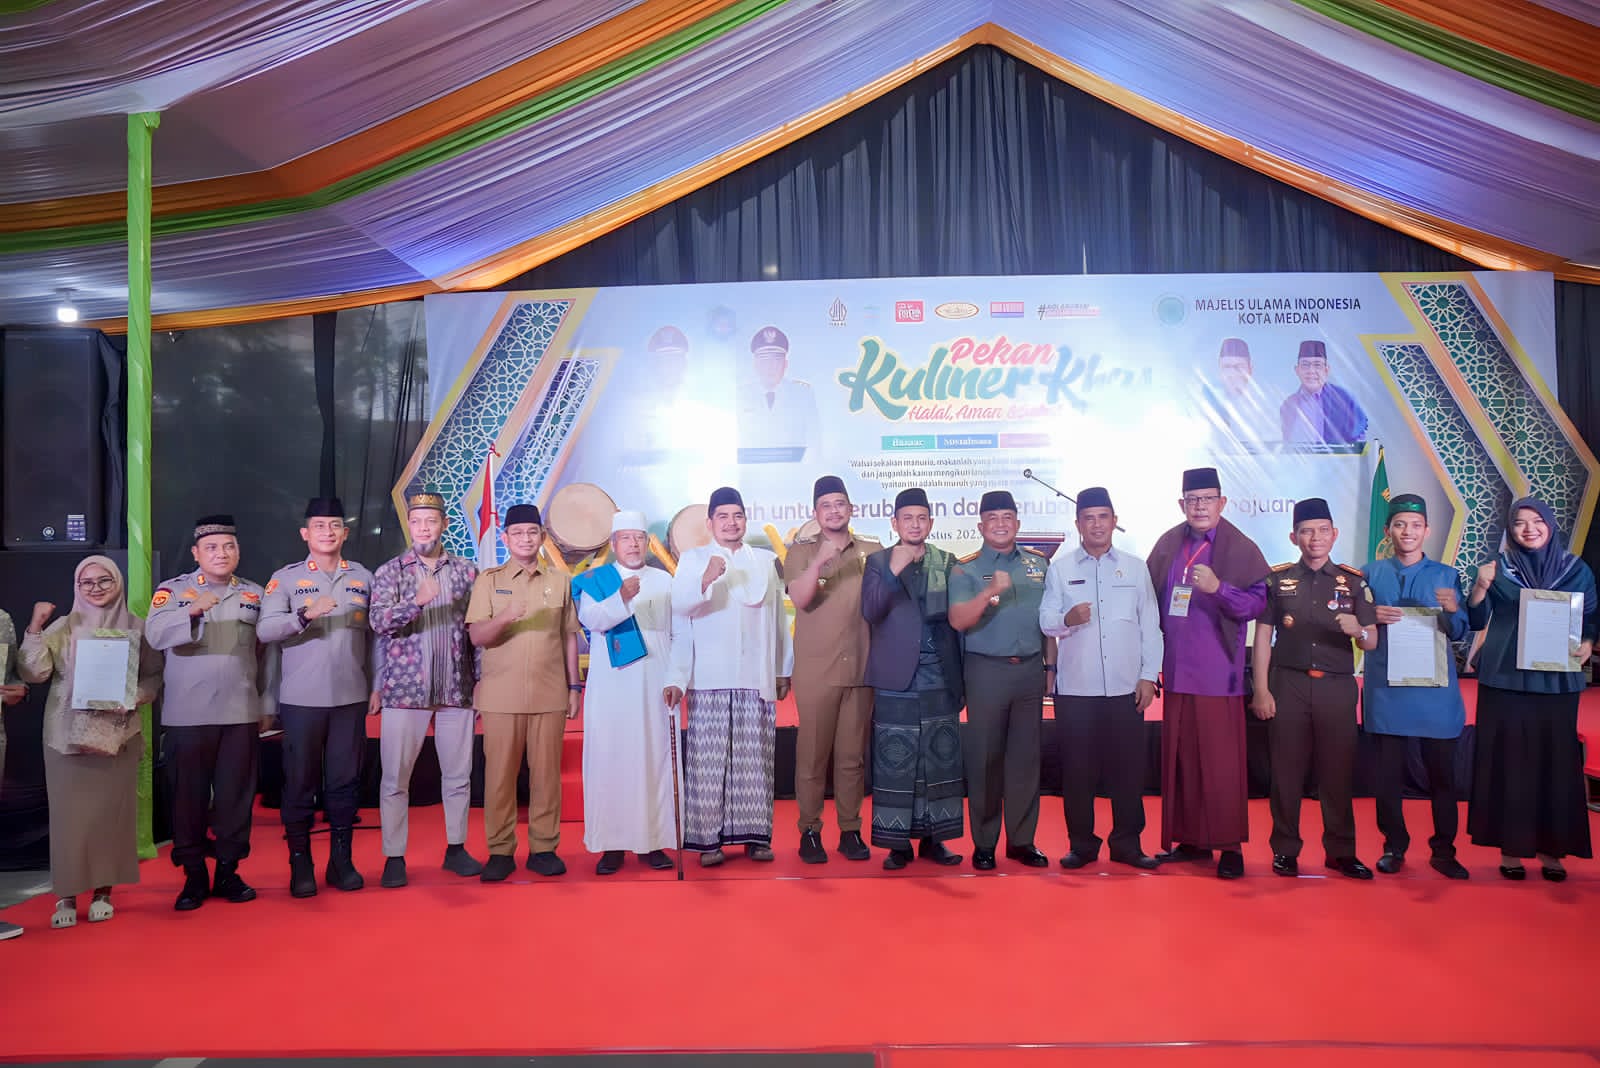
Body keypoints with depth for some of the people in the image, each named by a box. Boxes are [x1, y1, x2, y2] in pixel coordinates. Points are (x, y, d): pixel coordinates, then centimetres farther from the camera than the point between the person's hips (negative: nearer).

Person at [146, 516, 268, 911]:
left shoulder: (254, 594, 10)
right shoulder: (172, 590, 3)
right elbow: (156, 634, -15)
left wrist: (267, 705, 10)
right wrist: (193, 611, -33)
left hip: (241, 714, 2)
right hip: (187, 715, -2)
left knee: (236, 795, 5)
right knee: (189, 796, 4)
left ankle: (228, 871, 17)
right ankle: (193, 875, 16)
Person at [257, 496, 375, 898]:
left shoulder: (363, 578, 8)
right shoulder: (285, 578, 1)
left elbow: (374, 635, 10)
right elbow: (265, 629, -10)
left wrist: (377, 685, 5)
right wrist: (305, 615, -26)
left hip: (351, 698, 2)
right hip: (301, 699, -2)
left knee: (345, 781, 7)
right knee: (300, 782, 4)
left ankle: (341, 860, 18)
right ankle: (300, 864, 15)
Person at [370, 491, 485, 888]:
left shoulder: (466, 571, 8)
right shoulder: (389, 572, 2)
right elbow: (379, 621, -12)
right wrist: (418, 601, -28)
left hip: (457, 689, 2)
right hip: (405, 690, -2)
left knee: (458, 773, 8)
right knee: (395, 777, 2)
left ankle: (456, 848, 22)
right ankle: (394, 857, 12)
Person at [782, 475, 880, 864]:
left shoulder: (872, 551, 8)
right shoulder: (801, 551, 1)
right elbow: (800, 599, -13)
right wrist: (819, 561, -26)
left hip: (862, 669, 2)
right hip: (816, 672, -2)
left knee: (852, 755, 7)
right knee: (812, 755, 2)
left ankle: (850, 830, 16)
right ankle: (810, 831, 11)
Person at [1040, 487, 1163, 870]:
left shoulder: (1135, 567, 9)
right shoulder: (1060, 568, 5)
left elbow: (1150, 625, 8)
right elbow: (1046, 622, 0)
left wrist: (1149, 675, 2)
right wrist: (1068, 618, -22)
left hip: (1125, 688, 1)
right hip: (1075, 688, -1)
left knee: (1128, 767, 5)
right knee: (1077, 769, 3)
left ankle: (1127, 843, 18)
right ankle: (1081, 844, 15)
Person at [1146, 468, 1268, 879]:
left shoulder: (1241, 549, -3)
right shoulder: (1167, 546, 9)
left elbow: (1256, 602, -9)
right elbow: (1152, 601, 14)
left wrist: (1218, 588, -25)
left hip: (1218, 674, -4)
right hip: (1176, 672, 5)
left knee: (1221, 763, -2)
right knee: (1179, 759, 9)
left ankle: (1230, 847, 8)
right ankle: (1191, 840, 20)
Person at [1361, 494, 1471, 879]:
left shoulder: (1446, 575, 6)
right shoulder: (1371, 574, 5)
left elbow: (1460, 634, 3)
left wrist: (1453, 610, -17)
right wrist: (1373, 617, -15)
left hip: (1435, 690, 0)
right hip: (1386, 688, 0)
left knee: (1442, 772, 4)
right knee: (1388, 772, 5)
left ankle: (1443, 850, 18)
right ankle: (1394, 846, 19)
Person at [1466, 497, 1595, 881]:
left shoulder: (1577, 570, 7)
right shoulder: (1498, 568, 2)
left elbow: (1591, 618, 12)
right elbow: (1476, 622, 0)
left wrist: (1587, 644, -9)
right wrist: (1480, 587, -17)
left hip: (1557, 681, 2)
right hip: (1506, 680, -1)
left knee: (1556, 761, 3)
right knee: (1509, 761, 0)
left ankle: (1551, 847, 14)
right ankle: (1510, 846, 9)